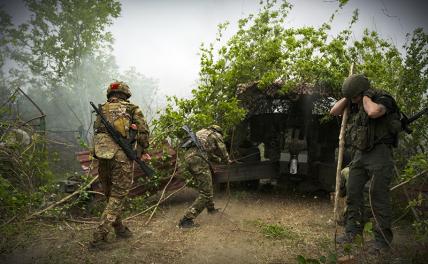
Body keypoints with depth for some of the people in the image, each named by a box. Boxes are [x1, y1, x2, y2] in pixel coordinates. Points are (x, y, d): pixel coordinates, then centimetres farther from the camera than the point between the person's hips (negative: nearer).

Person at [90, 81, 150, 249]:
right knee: (117, 197, 3)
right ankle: (99, 237, -3)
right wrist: (142, 151, 14)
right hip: (122, 157, -4)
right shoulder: (132, 109, 5)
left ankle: (119, 229, 31)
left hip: (102, 156, 4)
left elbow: (96, 131, 13)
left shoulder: (102, 109, 15)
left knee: (110, 195, 19)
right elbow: (144, 132, 0)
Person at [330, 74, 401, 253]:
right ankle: (353, 231, 17)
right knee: (352, 192, 7)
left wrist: (366, 96, -17)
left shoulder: (383, 99, -12)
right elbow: (334, 111, 11)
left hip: (379, 153, -7)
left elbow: (373, 112, -34)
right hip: (360, 154, 8)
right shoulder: (354, 104, 11)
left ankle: (383, 238, 4)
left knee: (378, 195, -6)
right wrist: (347, 97, 2)